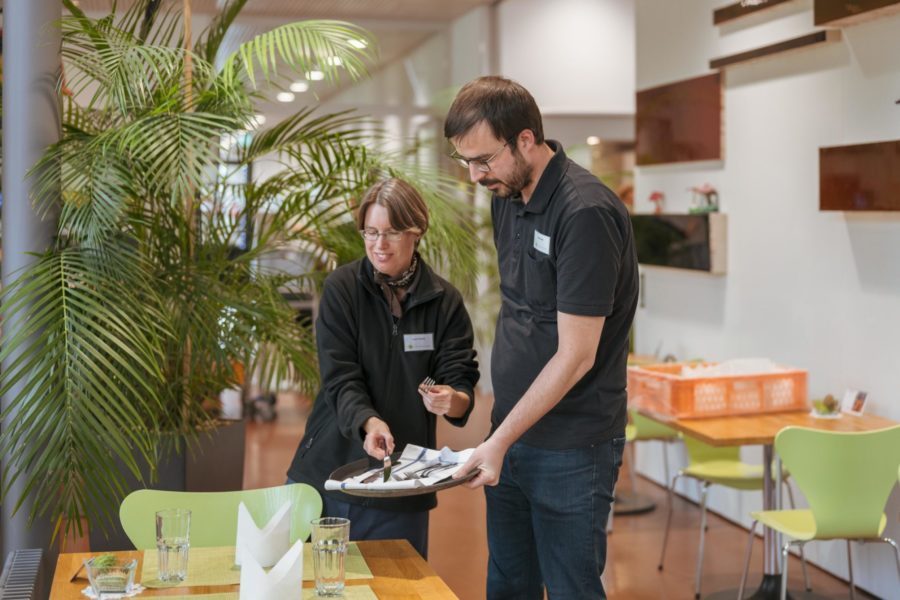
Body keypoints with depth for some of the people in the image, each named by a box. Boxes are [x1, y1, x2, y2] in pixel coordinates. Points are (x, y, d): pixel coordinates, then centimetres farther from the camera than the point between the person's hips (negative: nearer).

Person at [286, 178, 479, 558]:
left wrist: (454, 400, -28)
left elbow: (462, 380, -4)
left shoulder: (444, 301, 0)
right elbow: (340, 378, -11)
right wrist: (369, 423, -30)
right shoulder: (341, 289, -4)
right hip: (328, 470, -1)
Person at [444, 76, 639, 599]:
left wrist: (500, 441, -17)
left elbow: (575, 356, -20)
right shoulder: (506, 198, 6)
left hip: (572, 450, -8)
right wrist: (499, 439, 10)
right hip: (511, 435, 8)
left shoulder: (586, 213, -20)